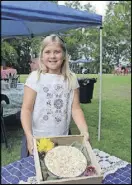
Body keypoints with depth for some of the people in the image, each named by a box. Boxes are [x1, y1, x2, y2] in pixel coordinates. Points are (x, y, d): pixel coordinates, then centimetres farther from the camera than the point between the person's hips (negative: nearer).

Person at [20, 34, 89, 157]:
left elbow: (75, 109, -1)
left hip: (62, 139, 3)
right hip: (38, 139, -2)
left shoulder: (71, 79, -1)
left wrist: (84, 131, -14)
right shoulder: (35, 77, -9)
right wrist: (29, 136, -21)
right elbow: (26, 109, -10)